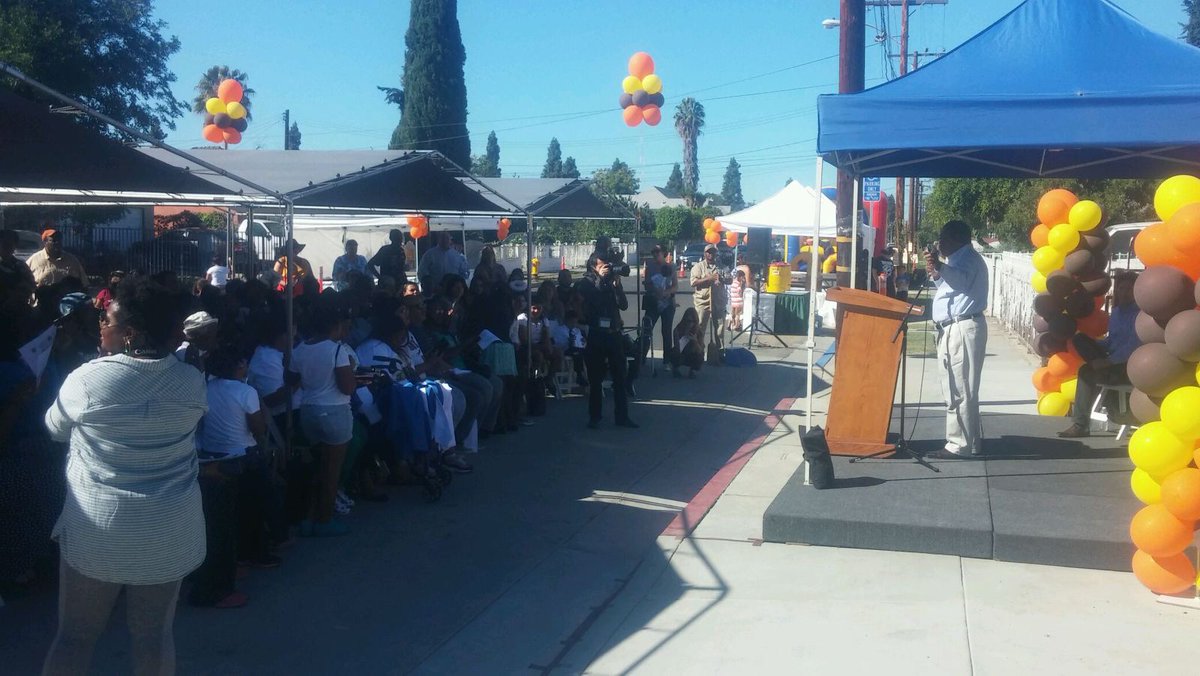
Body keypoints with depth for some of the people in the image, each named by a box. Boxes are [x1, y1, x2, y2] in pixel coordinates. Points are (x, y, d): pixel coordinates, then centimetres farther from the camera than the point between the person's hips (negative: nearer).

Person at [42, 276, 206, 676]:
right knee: (155, 635, 13)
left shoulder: (88, 379, -14)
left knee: (75, 636, 13)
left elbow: (55, 428, 4)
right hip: (168, 532, 2)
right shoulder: (192, 382, -6)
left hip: (96, 530, -2)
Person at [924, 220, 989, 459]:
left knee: (958, 390, -10)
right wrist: (937, 276, 14)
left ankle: (960, 444, -8)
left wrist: (940, 267, -45)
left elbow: (962, 280, -29)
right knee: (961, 389, 17)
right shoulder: (959, 259, 22)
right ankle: (973, 440, 25)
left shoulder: (969, 257, -9)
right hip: (953, 329, 11)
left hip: (963, 329, -11)